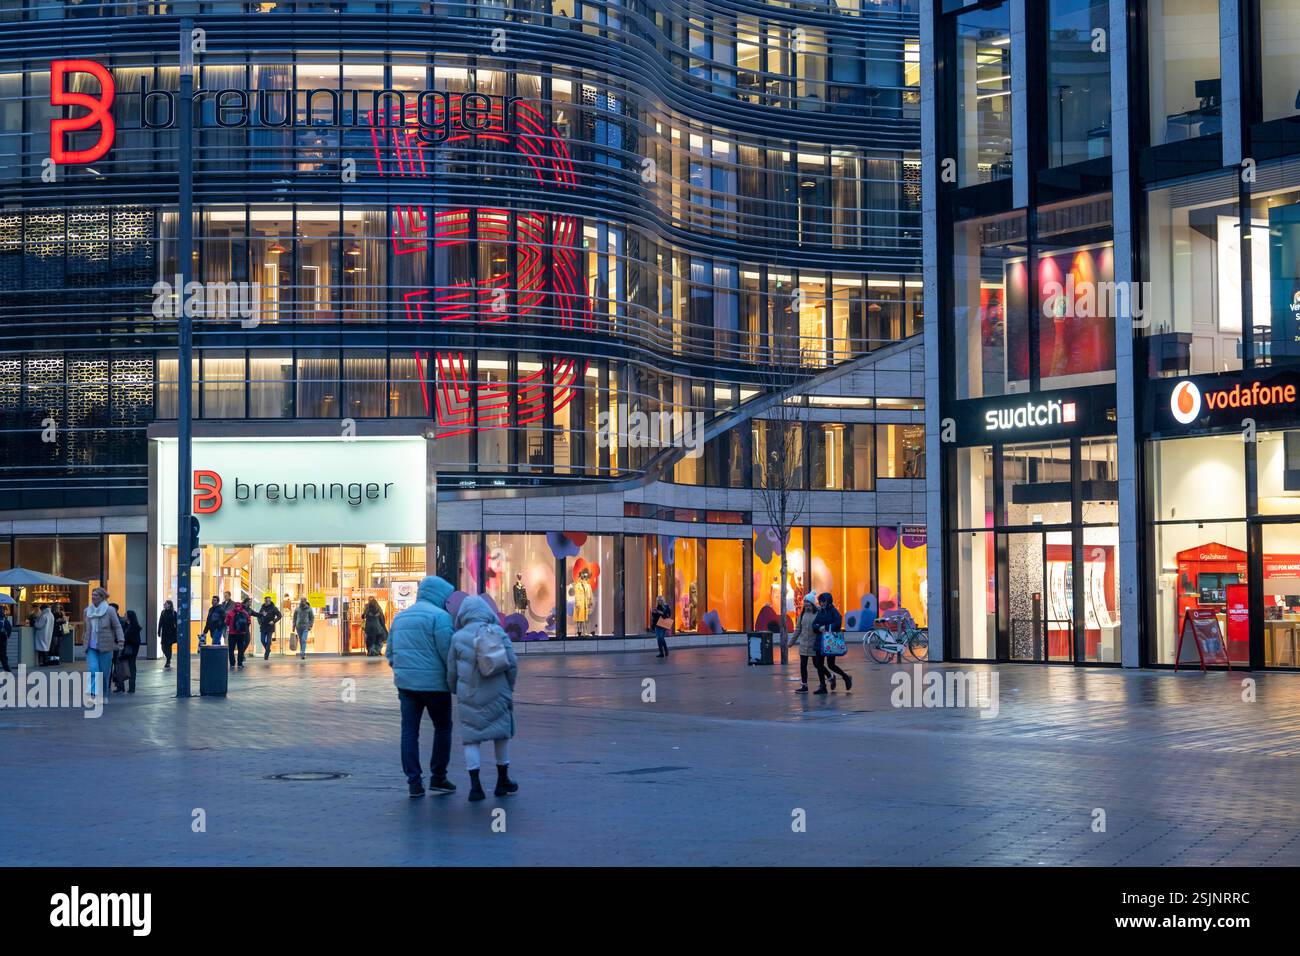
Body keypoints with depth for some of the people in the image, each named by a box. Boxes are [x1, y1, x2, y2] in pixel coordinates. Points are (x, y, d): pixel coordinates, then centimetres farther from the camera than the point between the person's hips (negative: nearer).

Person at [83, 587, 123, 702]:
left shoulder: (109, 611, -6)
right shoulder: (87, 611, 9)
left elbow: (117, 626, -7)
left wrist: (120, 640, -18)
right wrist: (86, 642, 19)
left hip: (105, 646, -3)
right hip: (91, 647, 3)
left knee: (105, 672, 4)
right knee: (93, 670, -13)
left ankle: (104, 695, 19)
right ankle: (92, 695, -21)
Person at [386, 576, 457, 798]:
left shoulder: (400, 617, 15)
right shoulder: (439, 616, -10)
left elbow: (390, 653, 17)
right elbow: (448, 652, -15)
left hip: (405, 682, 6)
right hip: (434, 683, -6)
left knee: (409, 731, 6)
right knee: (442, 728, 10)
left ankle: (414, 782, 4)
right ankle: (438, 777, 11)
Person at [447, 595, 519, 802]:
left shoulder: (458, 638, -1)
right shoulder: (498, 632, 1)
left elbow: (451, 671, 4)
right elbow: (512, 663, -1)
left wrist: (455, 691, 23)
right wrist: (509, 688, 14)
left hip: (469, 697, -1)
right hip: (497, 694, 1)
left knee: (471, 739, 4)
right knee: (501, 734, 16)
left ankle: (475, 786, -5)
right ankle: (503, 781, 24)